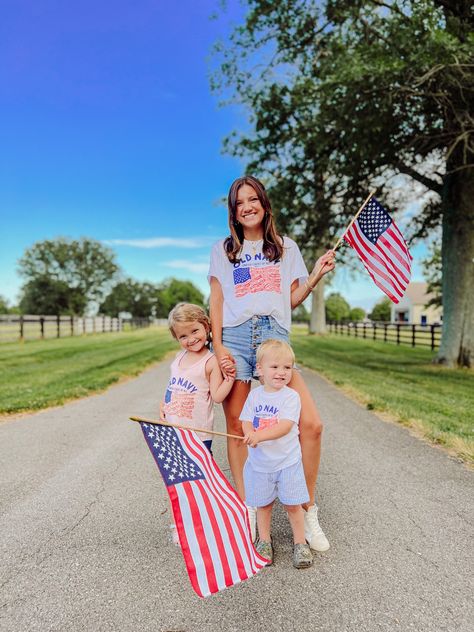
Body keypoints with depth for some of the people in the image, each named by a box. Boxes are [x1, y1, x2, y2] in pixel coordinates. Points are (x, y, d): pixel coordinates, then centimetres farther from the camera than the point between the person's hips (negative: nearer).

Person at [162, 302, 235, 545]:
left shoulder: (212, 361, -12)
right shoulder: (179, 357, 9)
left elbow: (217, 396, -16)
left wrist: (230, 379, -29)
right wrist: (162, 405, 7)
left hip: (197, 436, -8)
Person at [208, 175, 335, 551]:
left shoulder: (286, 247, 18)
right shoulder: (223, 250, 15)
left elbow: (292, 300, 15)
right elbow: (216, 302, 9)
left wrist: (316, 275, -1)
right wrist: (218, 346, -2)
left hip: (275, 337, 0)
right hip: (235, 338, 0)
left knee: (311, 424, -11)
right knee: (237, 428, 2)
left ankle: (308, 511, 8)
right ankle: (246, 510, 19)